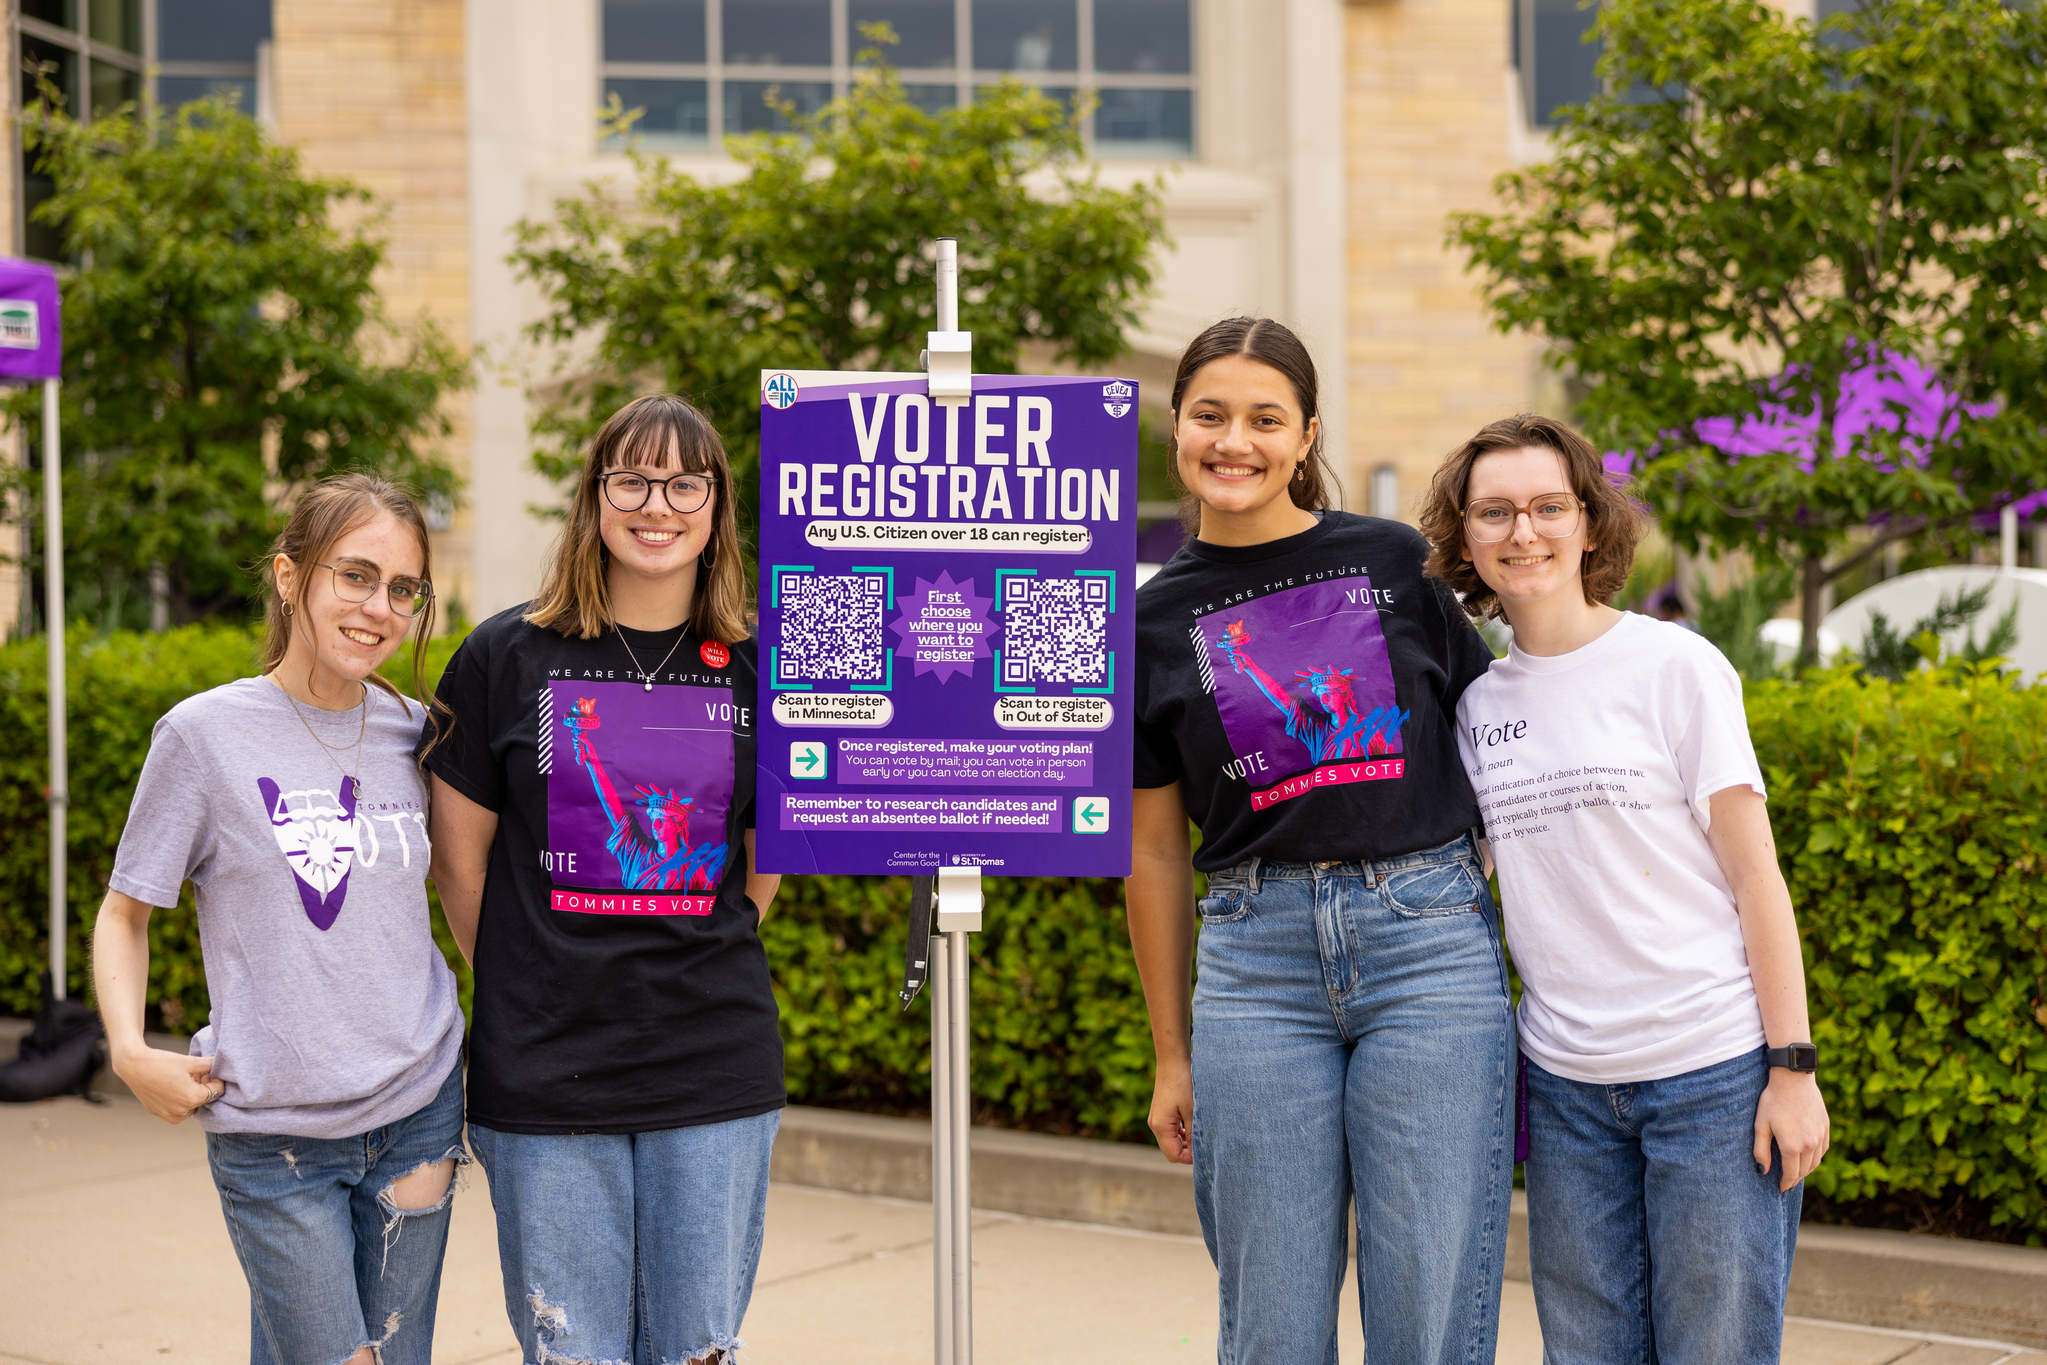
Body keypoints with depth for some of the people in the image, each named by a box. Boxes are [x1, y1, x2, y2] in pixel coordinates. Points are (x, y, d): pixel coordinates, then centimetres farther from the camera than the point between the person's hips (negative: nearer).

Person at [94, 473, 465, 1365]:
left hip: (417, 1110, 4)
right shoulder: (206, 734, -7)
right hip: (273, 1135, -4)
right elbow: (124, 914, 1)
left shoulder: (415, 734, 3)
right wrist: (129, 1050, -14)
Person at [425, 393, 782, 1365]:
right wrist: (526, 996, 9)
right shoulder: (508, 657, -1)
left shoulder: (756, 667, 3)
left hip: (716, 1075, 1)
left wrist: (691, 975, 12)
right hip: (544, 1078, -1)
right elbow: (460, 857, 5)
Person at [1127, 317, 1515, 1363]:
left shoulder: (1399, 563, 4)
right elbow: (1155, 853, 12)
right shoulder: (1155, 622, 7)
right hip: (1256, 958, 1)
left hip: (1427, 934, -1)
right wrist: (1171, 1054, 13)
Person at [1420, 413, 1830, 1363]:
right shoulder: (1475, 701, 8)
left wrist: (1792, 1067, -9)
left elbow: (1755, 874, -5)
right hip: (1564, 1082, 4)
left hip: (1713, 1070, -4)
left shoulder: (1675, 666, -4)